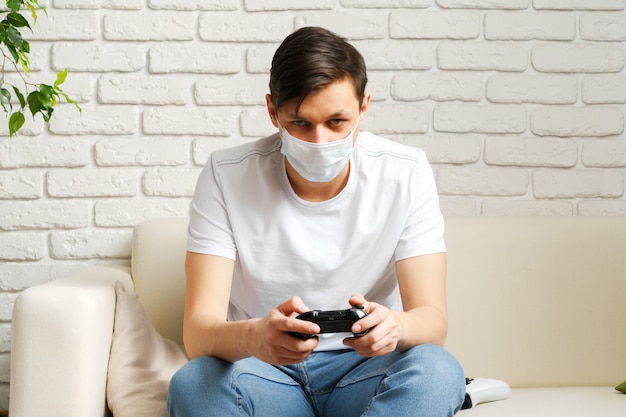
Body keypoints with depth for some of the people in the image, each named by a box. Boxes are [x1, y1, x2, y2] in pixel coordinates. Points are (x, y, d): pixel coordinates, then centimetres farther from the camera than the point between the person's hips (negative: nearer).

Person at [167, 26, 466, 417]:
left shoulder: (406, 173, -8)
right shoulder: (227, 176, -10)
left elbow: (432, 318, -12)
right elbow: (198, 332, -18)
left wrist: (395, 326, -38)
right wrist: (253, 337, -43)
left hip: (363, 367, 1)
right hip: (261, 369, 0)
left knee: (438, 370, -31)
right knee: (192, 383, -32)